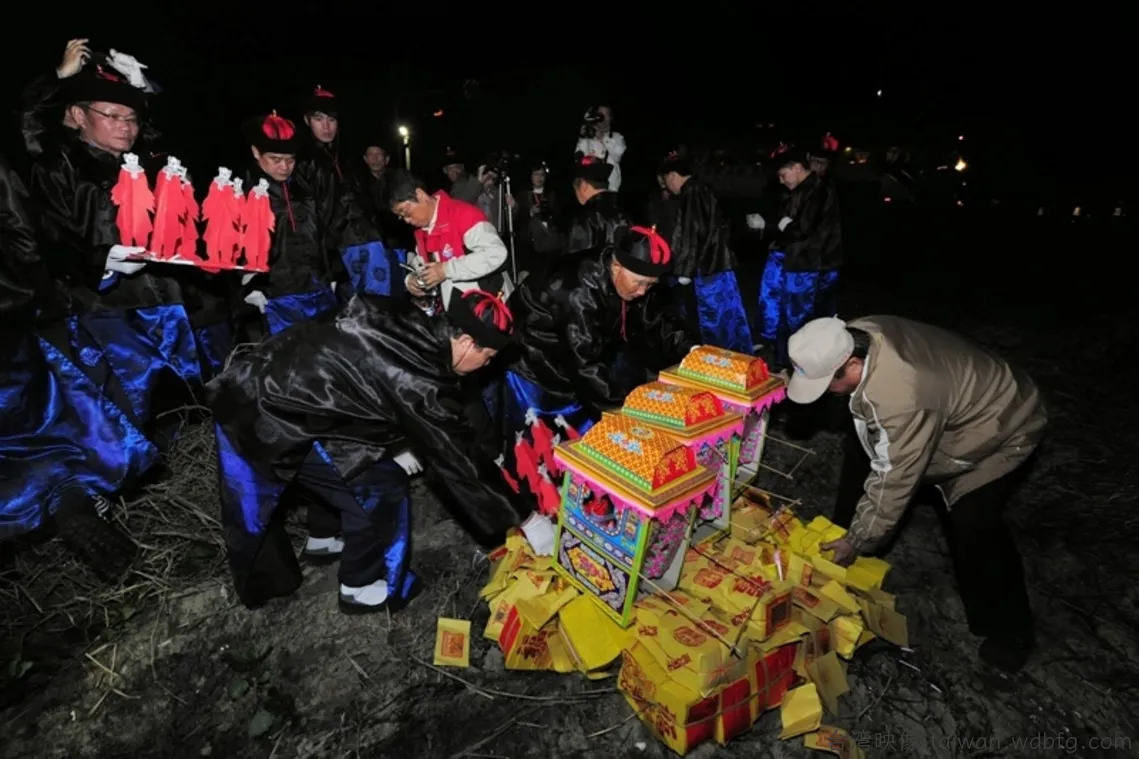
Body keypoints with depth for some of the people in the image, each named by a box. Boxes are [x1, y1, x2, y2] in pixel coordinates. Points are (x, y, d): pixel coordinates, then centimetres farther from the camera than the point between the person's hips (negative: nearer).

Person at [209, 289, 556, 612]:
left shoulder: (410, 327, 1)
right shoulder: (419, 381, -22)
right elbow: (461, 457, -15)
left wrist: (398, 446, 17)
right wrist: (525, 518, -6)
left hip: (249, 381, 9)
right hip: (268, 414, -9)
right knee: (381, 487, -1)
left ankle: (325, 538, 52)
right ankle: (360, 587, 18)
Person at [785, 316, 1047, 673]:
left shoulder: (904, 399, -43)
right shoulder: (855, 335, -19)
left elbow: (895, 479, -32)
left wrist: (859, 541, -19)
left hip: (1001, 425, -8)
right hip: (952, 405, 8)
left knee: (972, 522, -21)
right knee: (861, 457, 5)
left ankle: (1009, 629, 4)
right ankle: (840, 549, 24)